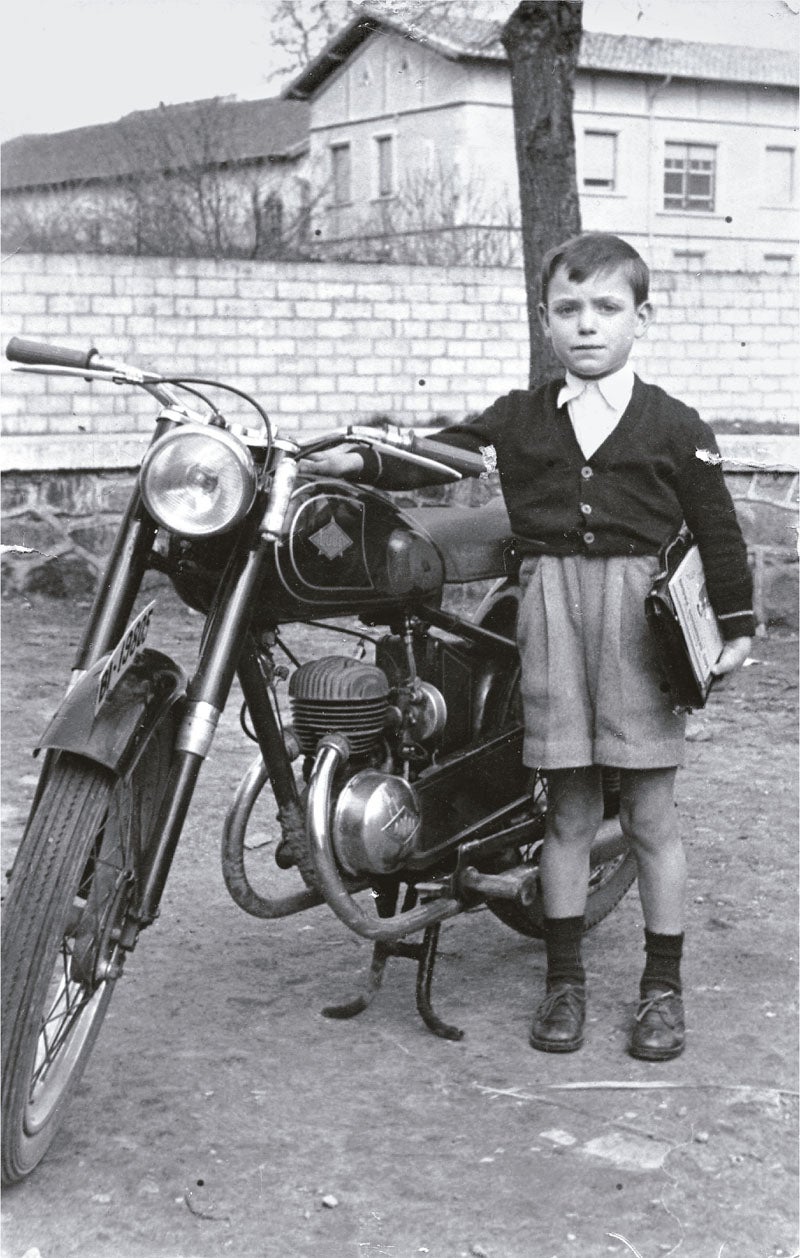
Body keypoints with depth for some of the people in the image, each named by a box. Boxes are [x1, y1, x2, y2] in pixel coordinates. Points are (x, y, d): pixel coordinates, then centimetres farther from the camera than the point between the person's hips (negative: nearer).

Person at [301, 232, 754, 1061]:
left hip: (641, 607, -2)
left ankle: (663, 986, 15)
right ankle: (564, 979, 19)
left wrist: (735, 627, 2)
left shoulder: (673, 426, 3)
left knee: (650, 812, 3)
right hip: (549, 605, 2)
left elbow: (717, 529, 4)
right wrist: (361, 459, -12)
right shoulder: (519, 418, 10)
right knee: (568, 810, 8)